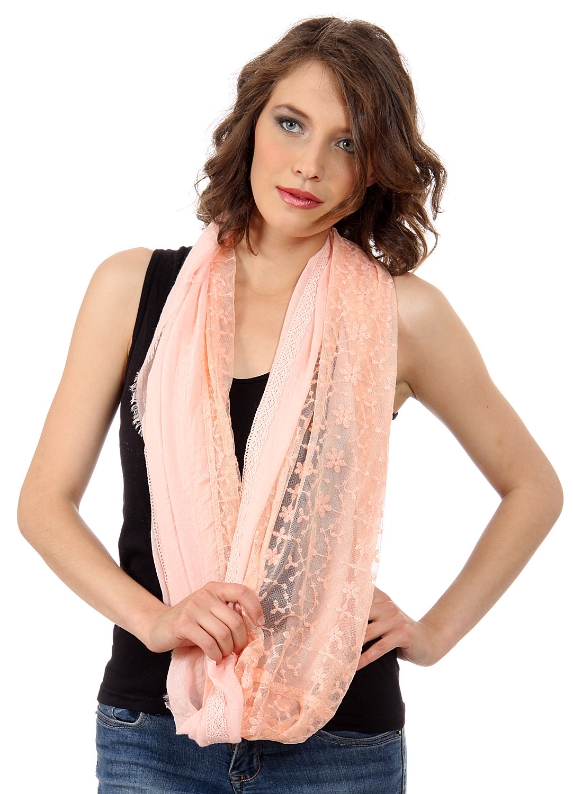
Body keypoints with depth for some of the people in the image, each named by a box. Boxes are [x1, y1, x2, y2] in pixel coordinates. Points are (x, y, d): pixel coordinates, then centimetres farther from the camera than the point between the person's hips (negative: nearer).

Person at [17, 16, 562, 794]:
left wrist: (435, 632, 2)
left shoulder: (401, 314, -3)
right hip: (153, 730, 1)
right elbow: (46, 500, 4)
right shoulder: (135, 287, 2)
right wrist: (151, 615, -11)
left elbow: (532, 487, 10)